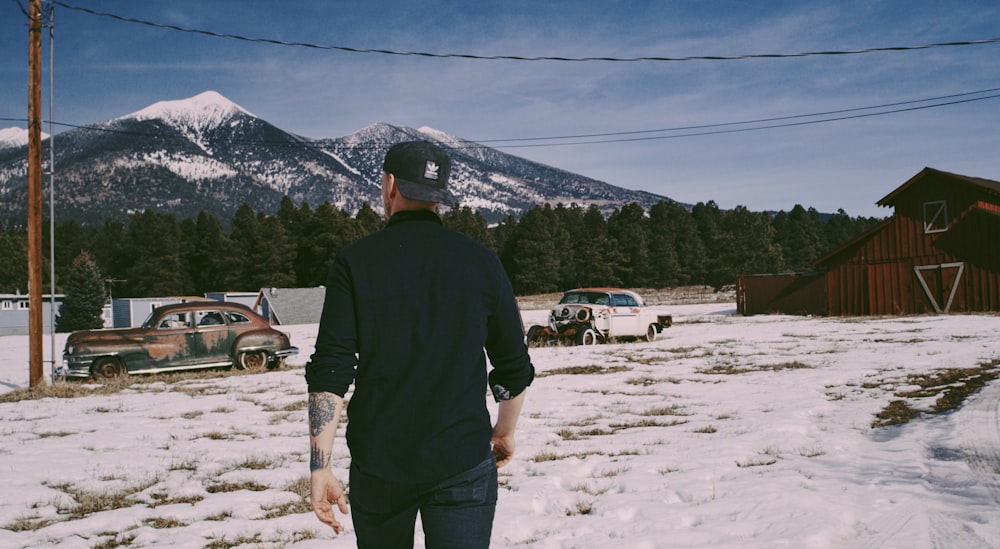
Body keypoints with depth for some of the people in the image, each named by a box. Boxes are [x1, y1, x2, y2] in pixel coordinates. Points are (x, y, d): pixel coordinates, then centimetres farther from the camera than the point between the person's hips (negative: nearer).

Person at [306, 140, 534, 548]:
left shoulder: (354, 263, -4)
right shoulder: (482, 262, -1)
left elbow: (330, 371, -11)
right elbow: (514, 368, 4)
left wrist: (320, 467, -8)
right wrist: (505, 432, 20)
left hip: (378, 464, 1)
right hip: (464, 465, 0)